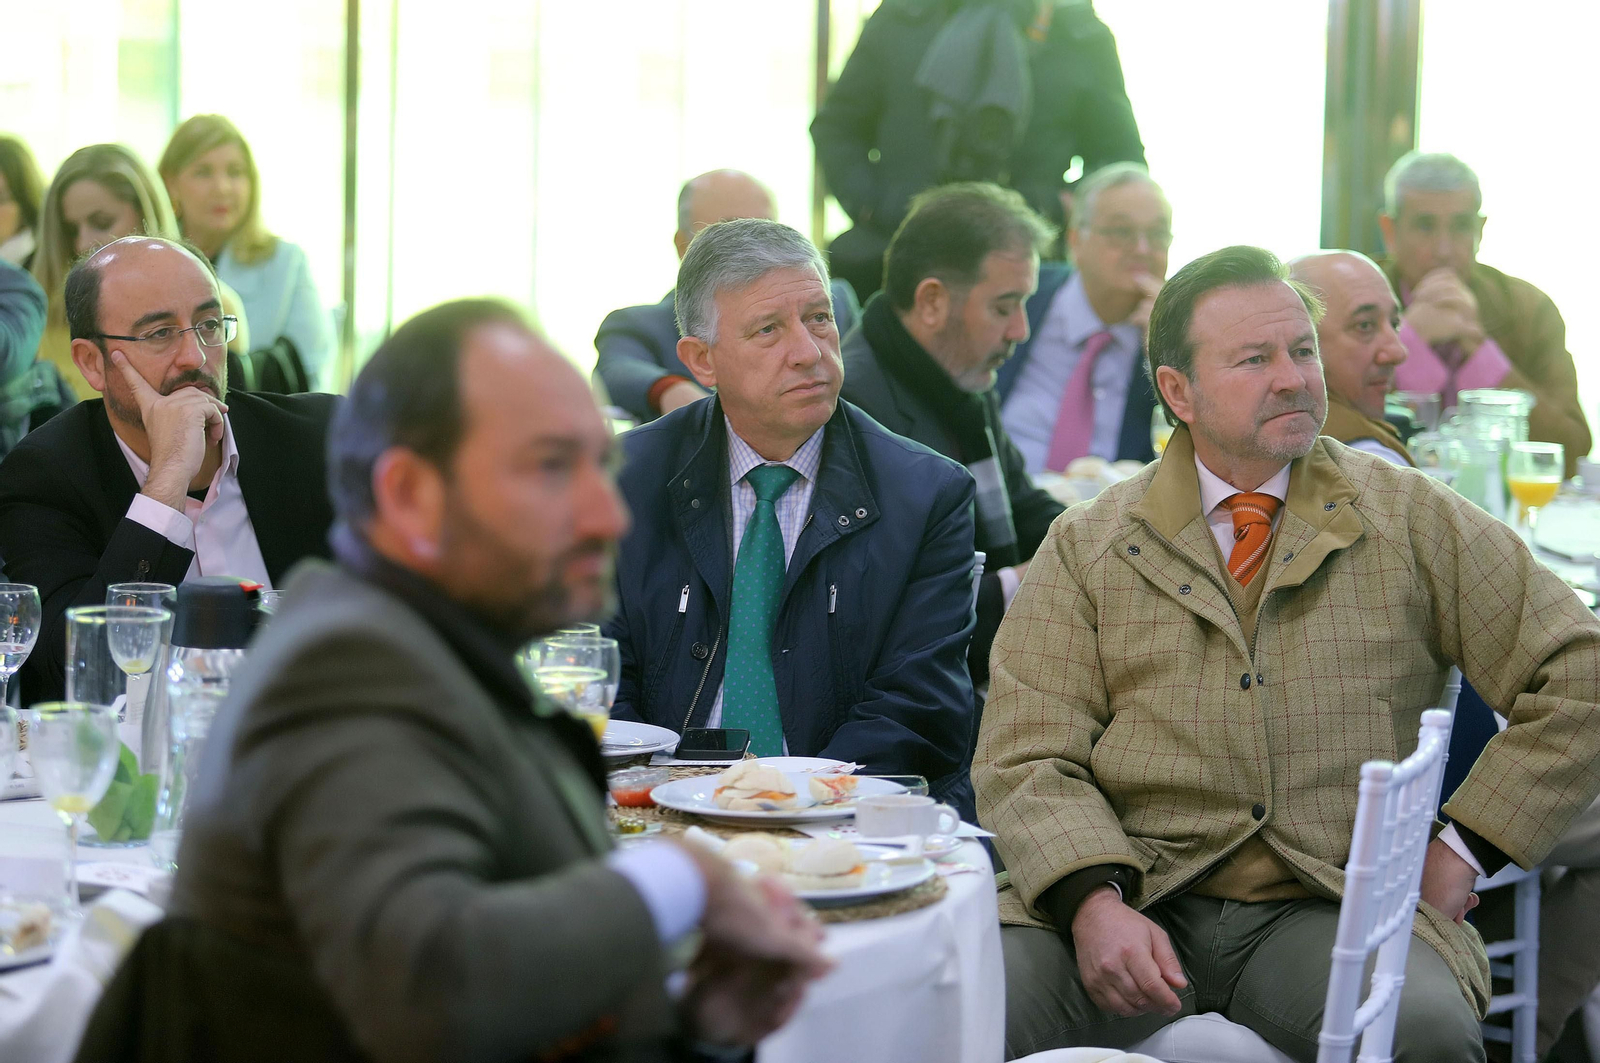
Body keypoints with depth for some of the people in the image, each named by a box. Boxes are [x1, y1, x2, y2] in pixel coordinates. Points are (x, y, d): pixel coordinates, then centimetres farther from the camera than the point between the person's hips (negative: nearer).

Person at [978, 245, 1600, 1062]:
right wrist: (1094, 900, -17)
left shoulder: (1408, 519, 10)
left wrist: (1464, 847, 2)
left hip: (1332, 903, 1)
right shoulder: (1086, 548, 10)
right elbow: (1026, 757, 3)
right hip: (1139, 896, 0)